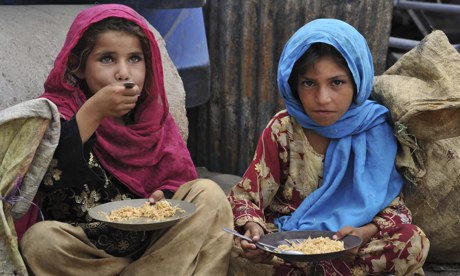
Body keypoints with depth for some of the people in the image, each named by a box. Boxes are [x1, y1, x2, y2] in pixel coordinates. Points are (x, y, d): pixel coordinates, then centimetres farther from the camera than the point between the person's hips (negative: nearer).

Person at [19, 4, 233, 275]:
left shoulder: (153, 113, 4)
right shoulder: (57, 110, -8)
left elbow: (178, 178, 5)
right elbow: (46, 175, -26)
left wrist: (163, 197, -17)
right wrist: (93, 112, -29)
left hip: (151, 240, 3)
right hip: (87, 250, -3)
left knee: (209, 194, -13)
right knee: (41, 240, -33)